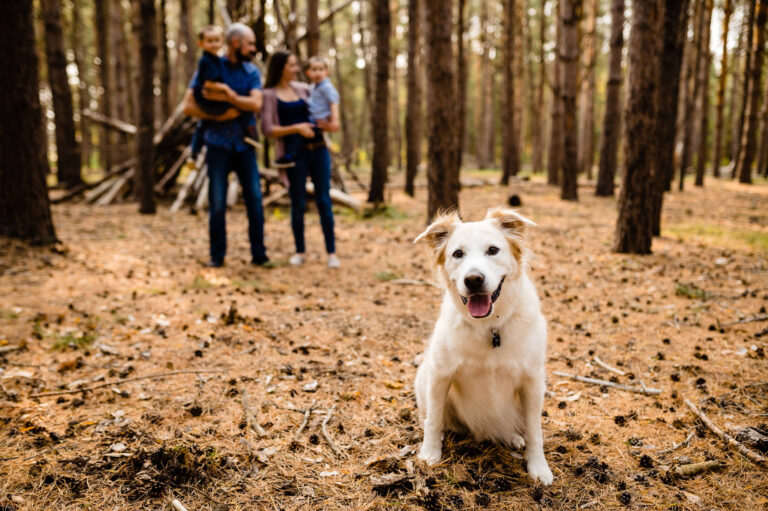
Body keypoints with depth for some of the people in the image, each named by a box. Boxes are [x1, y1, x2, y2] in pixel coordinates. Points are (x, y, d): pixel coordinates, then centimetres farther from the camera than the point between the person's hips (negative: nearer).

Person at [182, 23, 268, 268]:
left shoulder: (252, 72, 7)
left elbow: (256, 104, -9)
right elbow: (188, 105, -4)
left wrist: (228, 96, -20)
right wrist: (216, 116, -15)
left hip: (244, 144, 2)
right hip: (218, 144, -2)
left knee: (255, 200, 0)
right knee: (217, 204, 1)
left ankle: (259, 254, 9)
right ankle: (217, 255, 13)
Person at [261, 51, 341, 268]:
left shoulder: (302, 88, 12)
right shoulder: (269, 95, -1)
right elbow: (267, 129, -9)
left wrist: (334, 120, 1)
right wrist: (297, 128, -17)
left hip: (318, 149, 4)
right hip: (295, 153, -3)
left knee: (324, 201, 2)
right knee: (298, 203, 4)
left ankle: (331, 252, 8)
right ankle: (299, 251, 19)